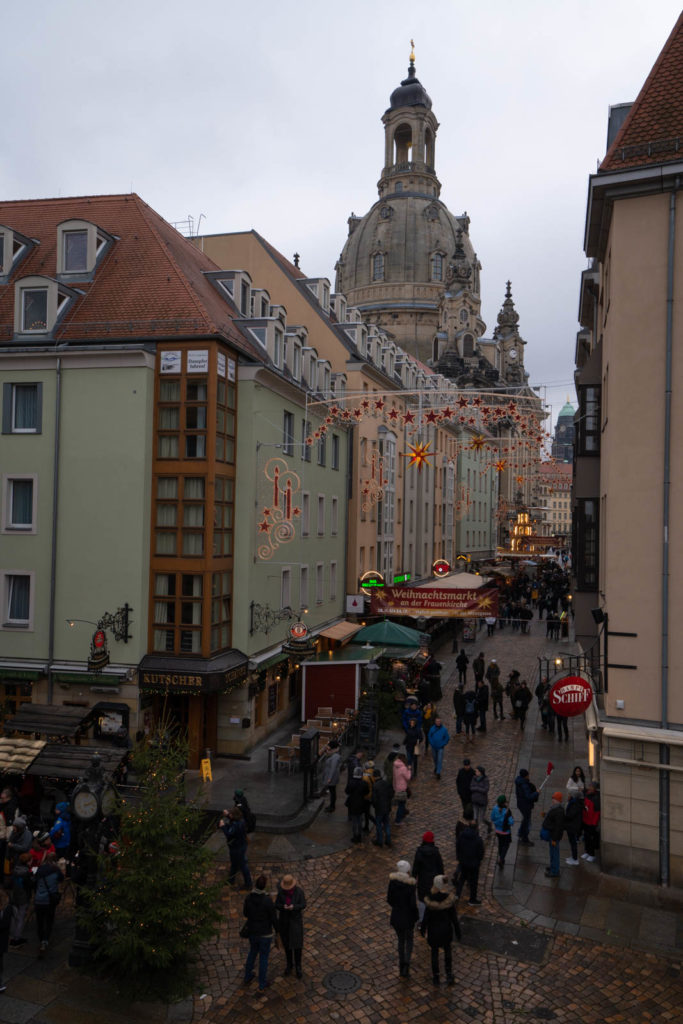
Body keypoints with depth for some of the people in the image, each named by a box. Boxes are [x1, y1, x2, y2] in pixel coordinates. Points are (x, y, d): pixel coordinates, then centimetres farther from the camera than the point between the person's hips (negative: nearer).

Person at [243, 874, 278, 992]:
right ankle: (262, 984, 35)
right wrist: (277, 929, 2)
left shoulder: (248, 898, -18)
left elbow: (245, 913, 0)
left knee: (253, 951, 32)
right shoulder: (268, 900, -31)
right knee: (264, 956, 19)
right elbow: (274, 918, -19)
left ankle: (248, 976, 49)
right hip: (265, 933, -4)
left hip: (252, 931, 4)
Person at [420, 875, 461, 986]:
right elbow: (454, 918, -13)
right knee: (447, 950, 27)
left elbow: (426, 918, -14)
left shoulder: (430, 902, -25)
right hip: (446, 929, 1)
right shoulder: (450, 900, -22)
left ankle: (436, 977, 33)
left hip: (434, 930, -1)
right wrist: (458, 932, 2)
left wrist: (422, 929, 4)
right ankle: (449, 975, 23)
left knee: (434, 952, 21)